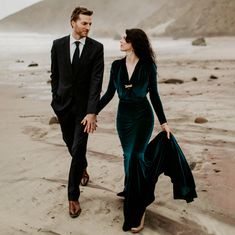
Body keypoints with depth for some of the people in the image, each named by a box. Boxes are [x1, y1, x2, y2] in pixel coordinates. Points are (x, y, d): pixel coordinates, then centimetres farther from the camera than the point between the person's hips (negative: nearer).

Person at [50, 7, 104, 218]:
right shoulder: (58, 45, -2)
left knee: (78, 149, -6)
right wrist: (56, 98, 6)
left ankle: (73, 196, 5)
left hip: (84, 105, -3)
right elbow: (55, 75, 7)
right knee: (71, 144, 18)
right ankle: (83, 168, 50)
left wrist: (92, 112, -23)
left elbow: (96, 81, -15)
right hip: (63, 104, 3)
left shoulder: (96, 48, -9)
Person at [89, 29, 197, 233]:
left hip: (143, 116, -4)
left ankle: (136, 211, 0)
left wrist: (163, 122, -2)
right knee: (130, 157, 12)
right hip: (123, 116, 4)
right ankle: (131, 191, 36)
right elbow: (109, 93, 6)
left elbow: (154, 95, -1)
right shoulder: (117, 65, 2)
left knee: (135, 157, -13)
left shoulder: (148, 66, -7)